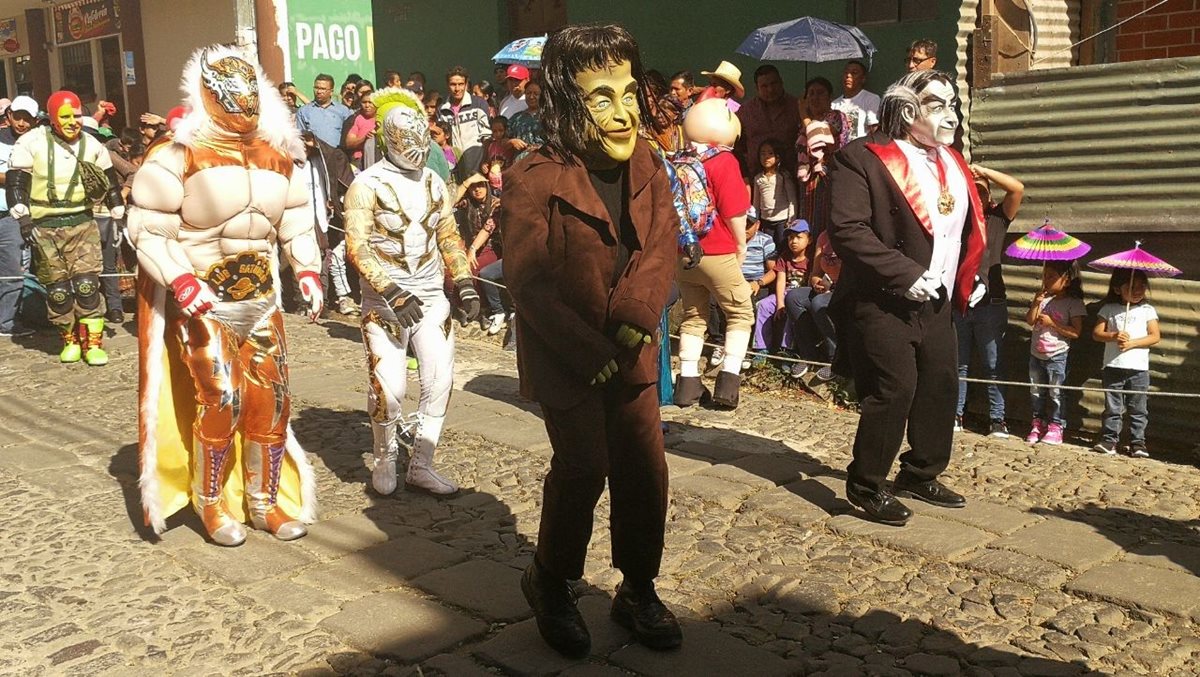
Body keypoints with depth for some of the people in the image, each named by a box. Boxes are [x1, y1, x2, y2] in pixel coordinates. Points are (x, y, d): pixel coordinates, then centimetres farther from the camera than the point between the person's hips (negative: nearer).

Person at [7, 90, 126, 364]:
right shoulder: (32, 143, -5)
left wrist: (119, 216, 16)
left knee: (87, 284, -8)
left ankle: (93, 343, -1)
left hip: (82, 223, 2)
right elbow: (16, 183, -6)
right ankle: (70, 341, 17)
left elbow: (110, 182, 17)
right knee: (57, 289, 2)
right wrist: (24, 220, -15)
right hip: (45, 227, -1)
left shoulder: (92, 145, 6)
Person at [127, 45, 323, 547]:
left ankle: (266, 502, 21)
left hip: (261, 300, 6)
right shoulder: (179, 156, -10)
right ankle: (211, 505, 13)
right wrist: (181, 281, -23)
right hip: (200, 303, -5)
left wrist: (307, 270, 0)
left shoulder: (277, 155, 8)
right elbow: (148, 228, -11)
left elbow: (296, 222, 15)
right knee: (220, 401, -9)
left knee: (271, 399, 5)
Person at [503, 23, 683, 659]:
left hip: (631, 354, 5)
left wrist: (636, 319, -21)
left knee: (645, 467, 7)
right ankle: (550, 583, 22)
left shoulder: (648, 168, 2)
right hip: (565, 360, -5)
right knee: (584, 467, -4)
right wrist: (591, 356, -18)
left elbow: (662, 247, -4)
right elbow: (530, 284, -17)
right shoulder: (532, 181, -16)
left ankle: (638, 589, 26)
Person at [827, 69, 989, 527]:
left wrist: (973, 276, 9)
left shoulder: (952, 162, 14)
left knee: (942, 386, 11)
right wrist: (907, 275, -24)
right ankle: (866, 485, 7)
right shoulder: (864, 159, -13)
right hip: (882, 303, -8)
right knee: (894, 390, -10)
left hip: (935, 303, 8)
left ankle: (920, 475, 29)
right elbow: (847, 231, -22)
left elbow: (972, 226, 24)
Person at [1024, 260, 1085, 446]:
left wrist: (1052, 323, -18)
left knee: (1055, 393, 0)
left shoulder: (1074, 304, -9)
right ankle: (1038, 424, 21)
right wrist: (1036, 303, -11)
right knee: (1036, 392, 11)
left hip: (1057, 356, -6)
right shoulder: (1044, 298, 7)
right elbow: (1030, 321, 2)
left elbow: (1075, 332, -15)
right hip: (1036, 354, 6)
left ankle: (1055, 427, 7)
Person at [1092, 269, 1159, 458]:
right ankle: (1110, 439, 10)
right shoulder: (1109, 309, 5)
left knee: (1138, 408, 4)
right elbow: (1097, 333, 1)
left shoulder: (1147, 310, 4)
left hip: (1139, 368, 0)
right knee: (1112, 407, 5)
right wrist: (1113, 336, -17)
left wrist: (1132, 343, -13)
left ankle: (1138, 442, 9)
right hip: (1113, 366, 0)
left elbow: (1155, 336, -2)